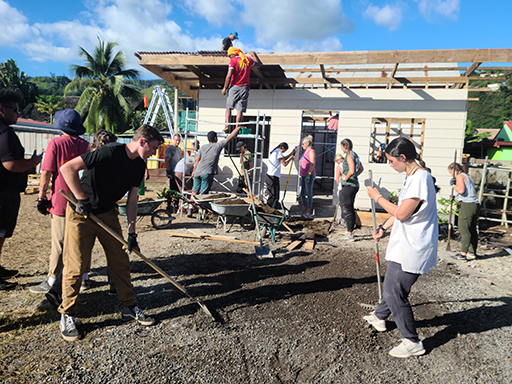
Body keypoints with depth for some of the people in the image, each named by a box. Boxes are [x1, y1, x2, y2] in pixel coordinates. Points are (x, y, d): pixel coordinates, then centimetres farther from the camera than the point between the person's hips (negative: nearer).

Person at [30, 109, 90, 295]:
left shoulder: (55, 143, -7)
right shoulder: (85, 145, 5)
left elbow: (47, 172, -10)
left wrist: (41, 196, -3)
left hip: (61, 201, -4)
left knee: (59, 243, 2)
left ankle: (51, 282, 12)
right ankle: (84, 278, 21)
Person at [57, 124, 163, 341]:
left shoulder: (139, 165, -1)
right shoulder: (109, 153, -24)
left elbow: (131, 200, 3)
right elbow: (67, 168, -25)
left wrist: (131, 233, -1)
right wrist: (82, 199, -23)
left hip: (108, 213, 7)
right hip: (80, 212, -6)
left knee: (121, 261, 7)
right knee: (76, 265, -1)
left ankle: (129, 307, 20)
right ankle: (67, 315, 19)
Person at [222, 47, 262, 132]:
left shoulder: (233, 61, -4)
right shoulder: (248, 60, 10)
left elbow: (229, 76, -12)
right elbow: (258, 64, 29)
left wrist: (224, 88, -5)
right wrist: (253, 55, 42)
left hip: (234, 87, -3)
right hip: (244, 88, 3)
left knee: (228, 107, 10)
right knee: (240, 110, 1)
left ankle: (227, 125, -3)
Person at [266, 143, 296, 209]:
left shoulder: (275, 152, 20)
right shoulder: (279, 153, -11)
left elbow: (284, 158, 27)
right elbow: (285, 164, -12)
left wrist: (292, 152, 21)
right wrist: (291, 158, 3)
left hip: (269, 176, 10)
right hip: (273, 177, -10)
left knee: (272, 194, 14)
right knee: (274, 195, -5)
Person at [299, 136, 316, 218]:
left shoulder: (311, 151, -8)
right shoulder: (305, 151, 19)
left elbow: (312, 164, -17)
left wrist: (309, 174, -24)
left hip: (310, 175, -9)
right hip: (303, 175, 9)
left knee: (309, 193, -6)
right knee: (302, 193, 10)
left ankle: (308, 213, -1)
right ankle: (304, 211, 19)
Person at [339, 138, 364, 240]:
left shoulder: (349, 156, -15)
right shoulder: (355, 155, 13)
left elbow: (351, 171, -28)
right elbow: (361, 169, 25)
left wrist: (345, 178, -12)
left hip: (348, 186, -10)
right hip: (355, 184, 10)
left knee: (347, 209, -3)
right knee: (350, 208, 17)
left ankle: (349, 234, 1)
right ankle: (351, 230, 27)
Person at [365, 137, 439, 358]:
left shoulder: (420, 178, -23)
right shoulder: (412, 176, 10)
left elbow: (402, 213, -24)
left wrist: (378, 197, -12)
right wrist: (384, 227, 21)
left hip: (412, 249, -10)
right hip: (404, 245, 10)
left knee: (395, 292, -3)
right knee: (392, 284, 25)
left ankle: (413, 343, 13)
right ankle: (380, 317, 45)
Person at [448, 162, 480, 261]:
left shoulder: (460, 176, -4)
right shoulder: (467, 177, 24)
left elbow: (461, 190, -18)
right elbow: (470, 191, 22)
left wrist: (453, 185, -2)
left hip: (467, 205, -9)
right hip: (475, 205, 9)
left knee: (464, 230, -8)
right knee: (472, 230, 15)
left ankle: (463, 254, -7)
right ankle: (472, 253, 23)